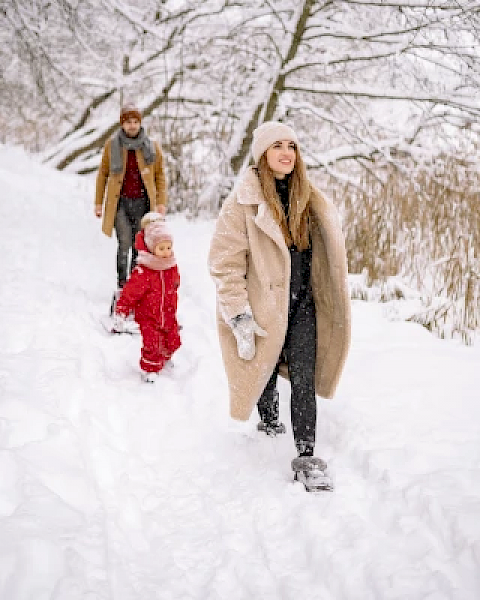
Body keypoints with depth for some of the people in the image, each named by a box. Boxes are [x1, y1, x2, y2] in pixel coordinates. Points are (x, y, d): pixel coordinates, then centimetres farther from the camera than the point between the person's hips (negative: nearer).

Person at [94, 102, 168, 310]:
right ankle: (121, 287, -5)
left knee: (138, 246, 5)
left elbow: (160, 176, 11)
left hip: (142, 202, 1)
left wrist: (161, 202, 2)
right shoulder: (112, 145, 3)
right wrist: (98, 202, 11)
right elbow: (103, 174, 11)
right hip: (120, 201, -1)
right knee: (124, 243, -12)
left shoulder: (151, 147, 4)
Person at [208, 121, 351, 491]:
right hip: (265, 305, -3)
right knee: (265, 371, 15)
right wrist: (239, 317, -17)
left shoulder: (307, 199, 5)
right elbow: (225, 262, -13)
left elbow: (323, 251, 17)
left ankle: (307, 457, 1)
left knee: (304, 380, -4)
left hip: (303, 306, 3)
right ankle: (269, 423, 45)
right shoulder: (244, 202, -11)